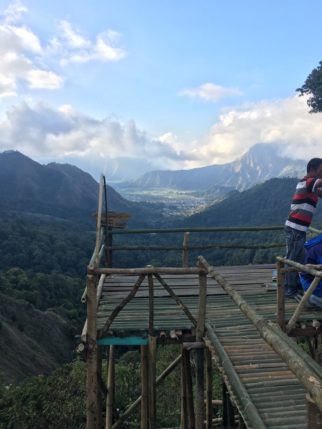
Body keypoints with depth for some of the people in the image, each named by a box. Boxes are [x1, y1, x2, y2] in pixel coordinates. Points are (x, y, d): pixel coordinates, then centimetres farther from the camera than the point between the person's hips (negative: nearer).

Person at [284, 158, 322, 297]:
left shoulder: (308, 184, 17)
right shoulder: (308, 182, -13)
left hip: (297, 228, 10)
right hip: (295, 228, -10)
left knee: (300, 258, 17)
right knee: (292, 258, -2)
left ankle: (296, 284, 26)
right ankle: (289, 289, 6)